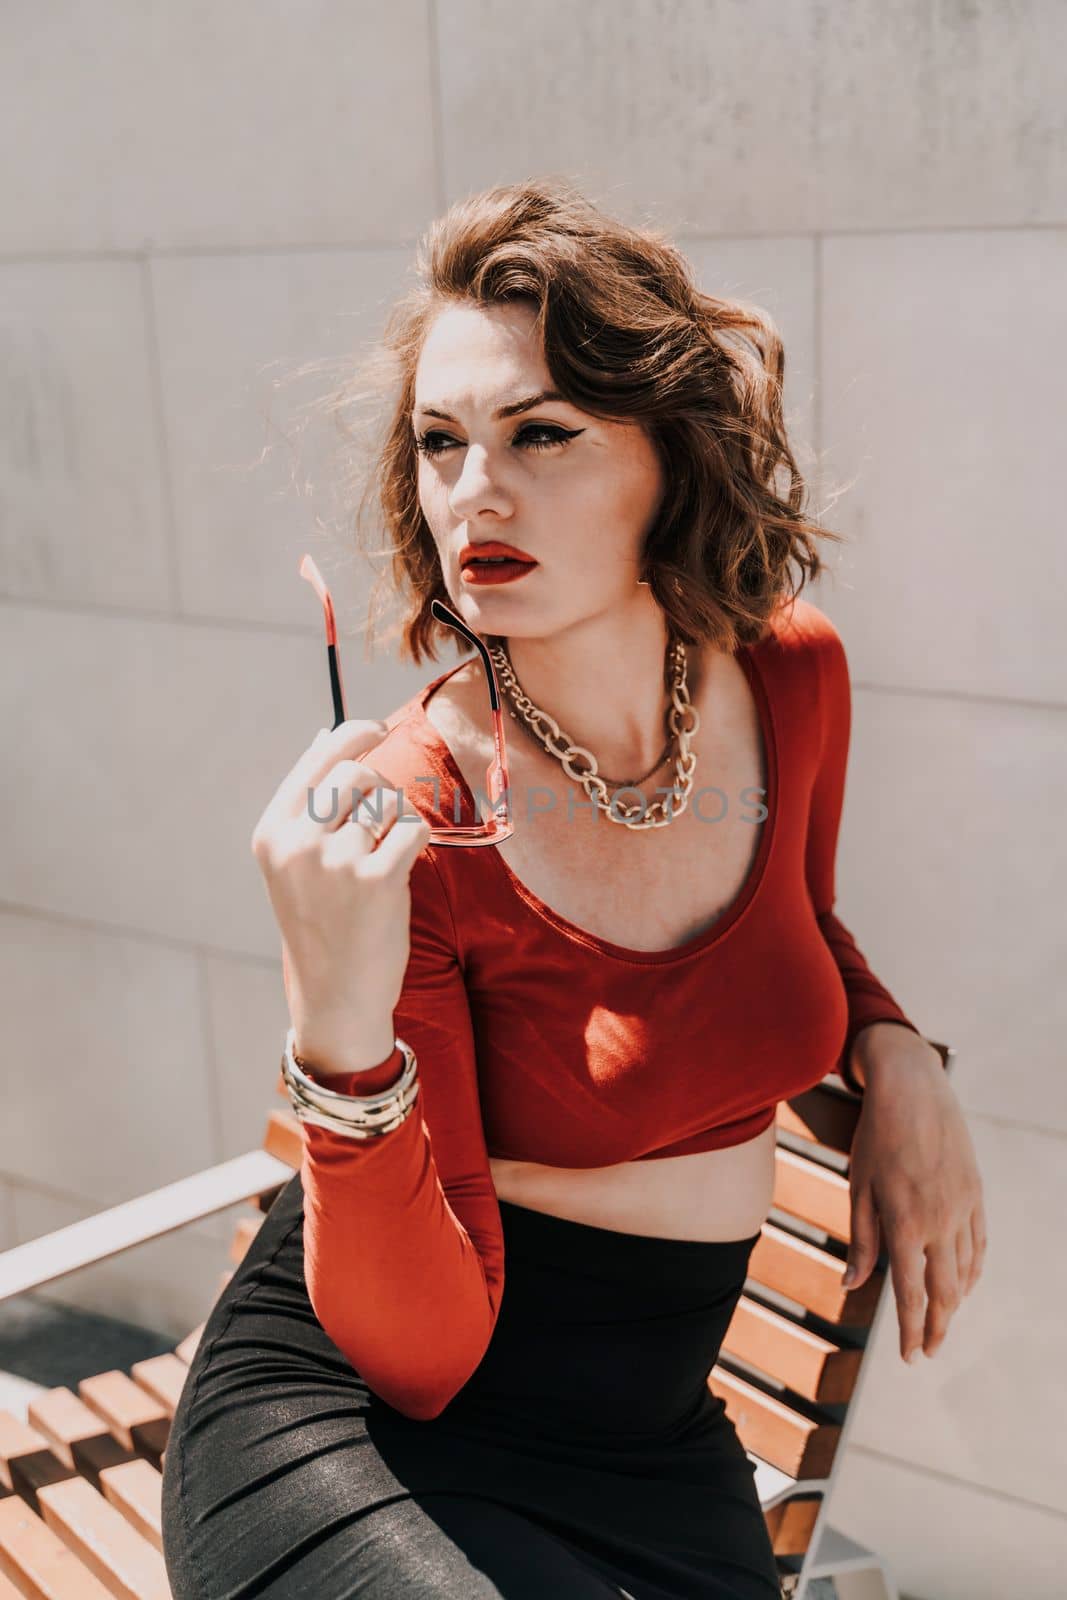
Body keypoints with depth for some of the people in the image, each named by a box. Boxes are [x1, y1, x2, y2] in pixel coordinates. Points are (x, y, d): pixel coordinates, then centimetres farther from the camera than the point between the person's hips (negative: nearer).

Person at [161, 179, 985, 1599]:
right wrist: (344, 1039, -35)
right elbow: (422, 1349, -20)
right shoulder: (396, 827, -21)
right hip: (344, 1422, -4)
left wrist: (895, 1058, -2)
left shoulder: (791, 678, -6)